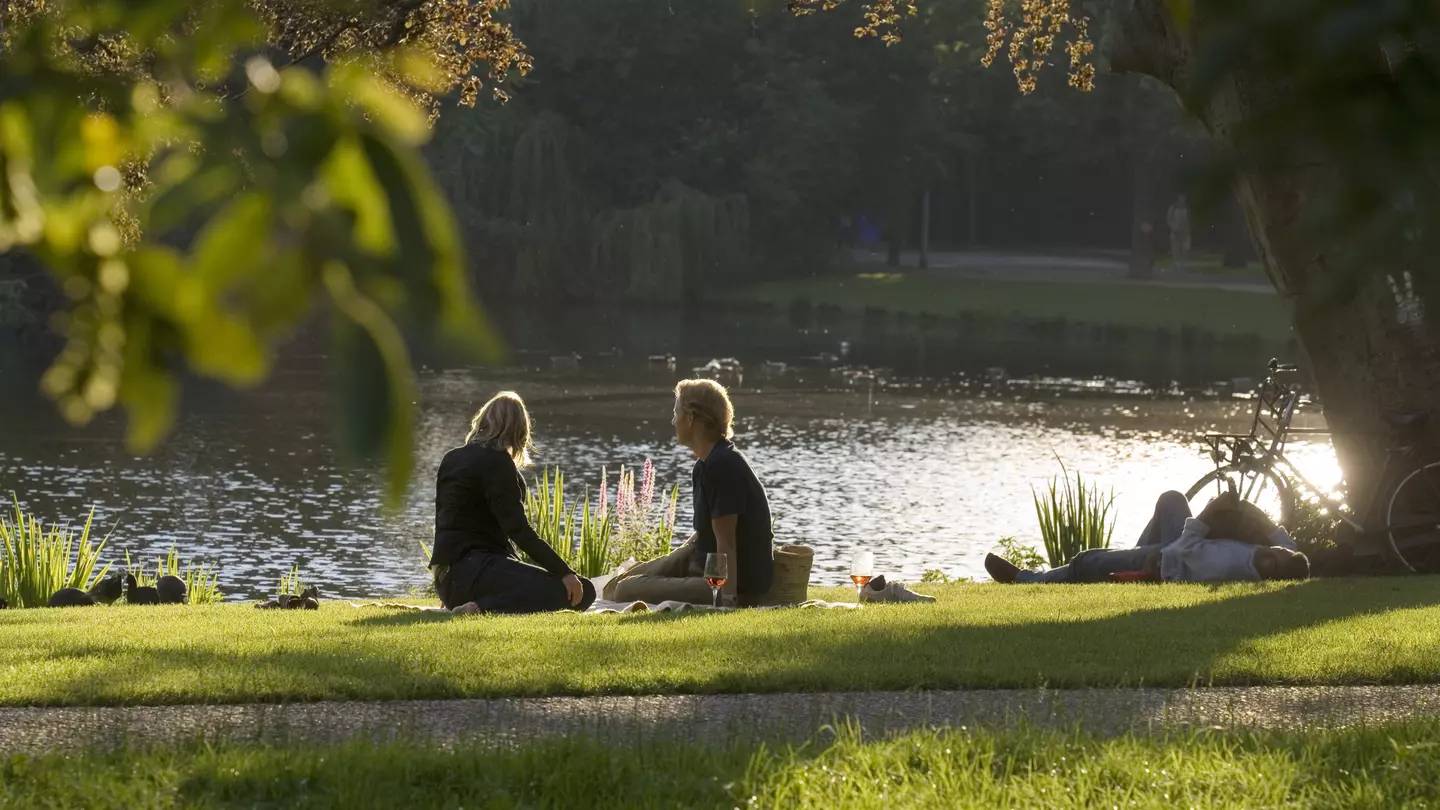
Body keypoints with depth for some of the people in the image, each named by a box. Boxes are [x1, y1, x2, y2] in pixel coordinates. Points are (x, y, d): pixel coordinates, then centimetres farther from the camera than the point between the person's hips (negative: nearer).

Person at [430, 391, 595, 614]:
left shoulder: (451, 460, 17)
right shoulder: (496, 461, -8)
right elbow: (518, 530, -16)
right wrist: (565, 573, -18)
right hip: (473, 569, -9)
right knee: (569, 591, -21)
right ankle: (481, 608, -28)